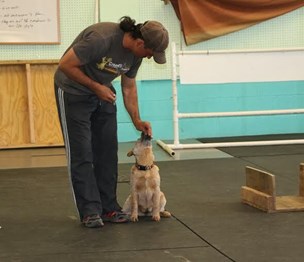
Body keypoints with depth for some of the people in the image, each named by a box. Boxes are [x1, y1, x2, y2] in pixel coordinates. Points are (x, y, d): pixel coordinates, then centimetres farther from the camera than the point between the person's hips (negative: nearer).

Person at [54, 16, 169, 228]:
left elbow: (129, 87, 6)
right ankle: (90, 211, -2)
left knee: (108, 151, 3)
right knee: (81, 153, -6)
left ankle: (108, 208, 10)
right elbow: (66, 65, -27)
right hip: (74, 92, -7)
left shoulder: (135, 54, -9)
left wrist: (136, 120, 0)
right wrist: (96, 87, -22)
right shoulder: (101, 39, -34)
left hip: (102, 93, 7)